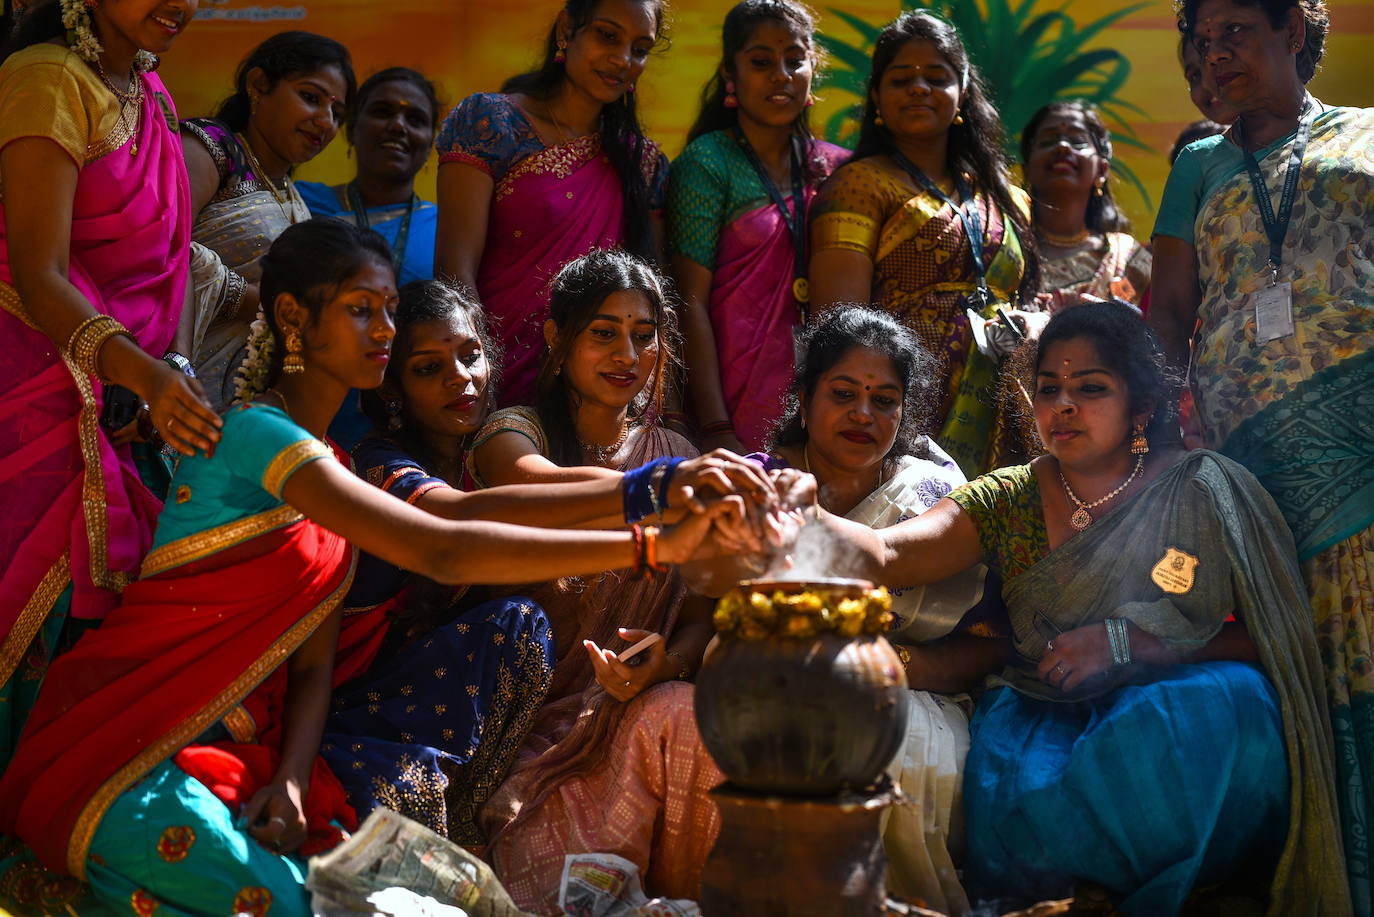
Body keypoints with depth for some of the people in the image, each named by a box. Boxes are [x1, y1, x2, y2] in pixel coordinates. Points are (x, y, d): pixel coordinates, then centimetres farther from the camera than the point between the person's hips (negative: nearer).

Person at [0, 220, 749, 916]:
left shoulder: (327, 466, 11)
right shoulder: (256, 433, -17)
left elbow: (314, 662, 7)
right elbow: (443, 552, -28)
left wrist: (292, 782, -13)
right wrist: (651, 546, -30)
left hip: (242, 754, 8)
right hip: (135, 756, -8)